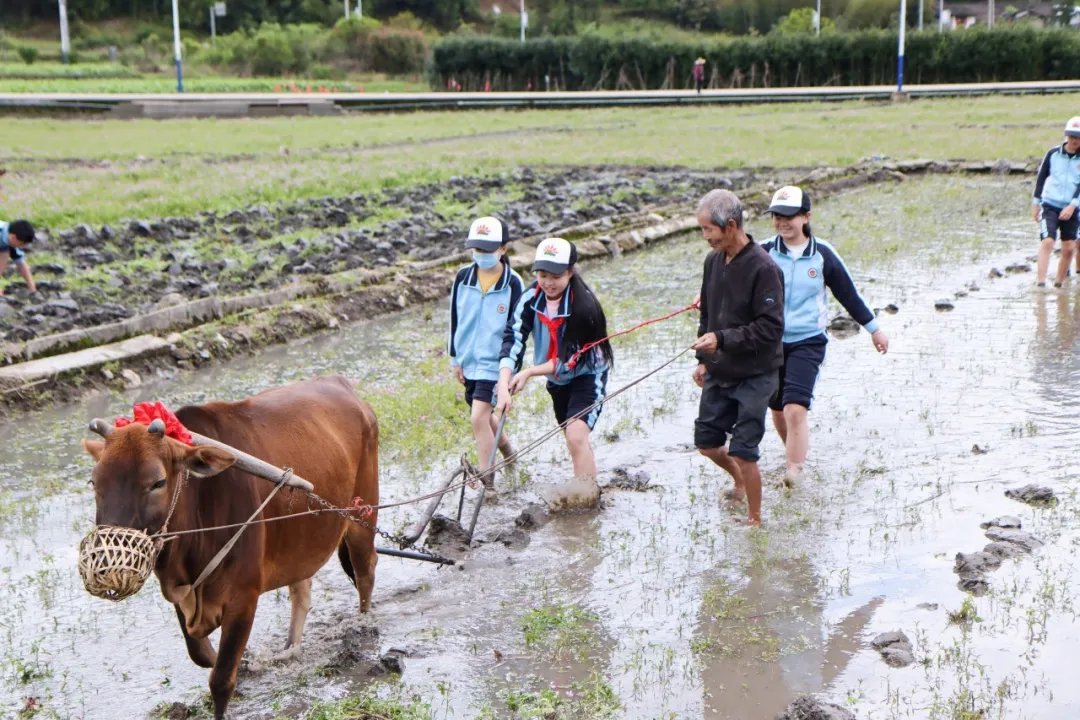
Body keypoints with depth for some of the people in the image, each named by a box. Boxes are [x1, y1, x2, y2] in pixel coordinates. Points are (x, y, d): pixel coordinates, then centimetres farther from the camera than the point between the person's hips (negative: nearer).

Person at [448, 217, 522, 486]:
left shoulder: (513, 284, -12)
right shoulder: (463, 277, -1)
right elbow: (455, 319, 9)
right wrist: (455, 358, 10)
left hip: (495, 363, -5)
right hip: (469, 361, 5)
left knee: (479, 417, -14)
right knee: (484, 415, 19)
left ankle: (486, 479, -3)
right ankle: (508, 451, 46)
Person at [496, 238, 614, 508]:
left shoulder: (583, 306, -29)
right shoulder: (531, 297, -14)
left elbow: (572, 360, -26)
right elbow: (513, 338, -22)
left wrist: (529, 373, -26)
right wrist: (504, 386, -33)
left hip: (587, 375, -6)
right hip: (556, 379, 6)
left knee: (576, 435, -23)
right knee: (573, 438, 17)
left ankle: (586, 491, -10)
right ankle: (588, 489, 35)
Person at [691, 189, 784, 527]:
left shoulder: (763, 268, -19)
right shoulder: (713, 261, 5)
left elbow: (771, 328, -22)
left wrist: (722, 339, -27)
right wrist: (702, 359, 12)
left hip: (754, 376, -7)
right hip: (718, 374, 7)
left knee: (743, 453, -7)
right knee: (706, 443, 14)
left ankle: (755, 520, 11)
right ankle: (741, 482, 44)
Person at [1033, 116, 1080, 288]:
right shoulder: (1053, 153, 1)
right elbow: (1041, 177, 9)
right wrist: (1036, 203, 9)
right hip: (1050, 205, -1)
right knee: (1047, 242, -16)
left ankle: (1058, 284, 14)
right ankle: (1040, 283, -19)